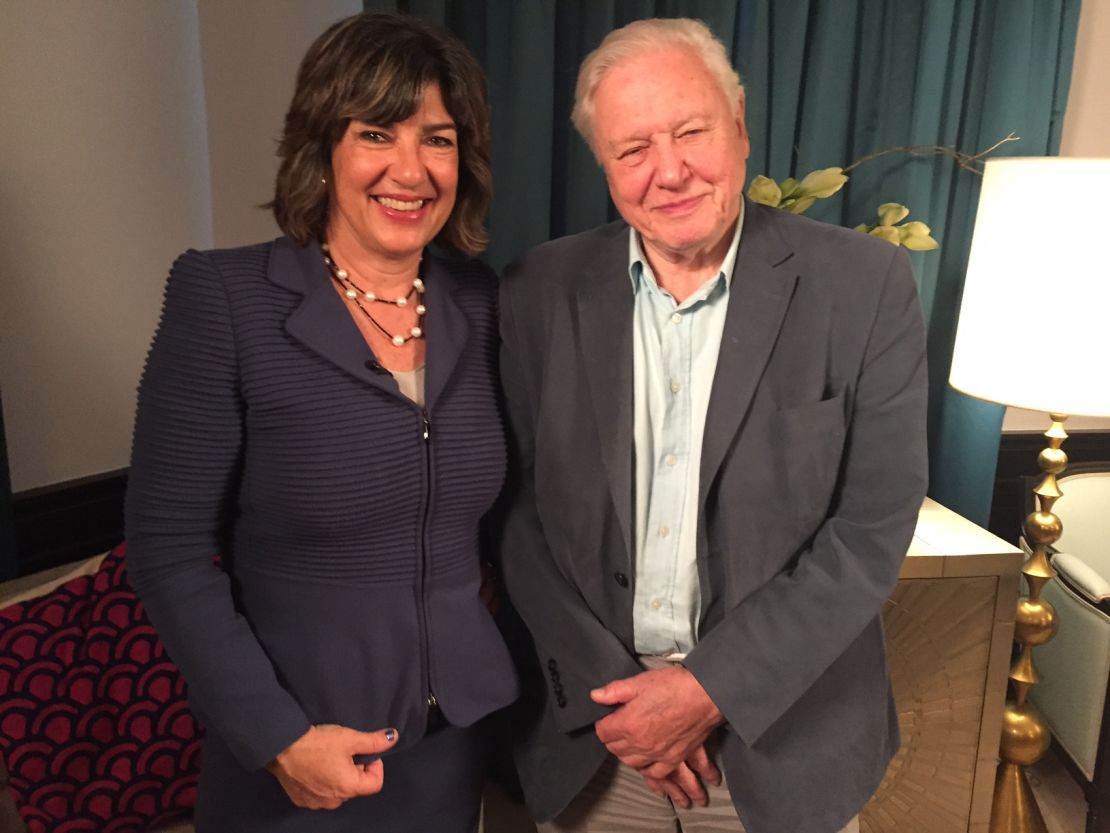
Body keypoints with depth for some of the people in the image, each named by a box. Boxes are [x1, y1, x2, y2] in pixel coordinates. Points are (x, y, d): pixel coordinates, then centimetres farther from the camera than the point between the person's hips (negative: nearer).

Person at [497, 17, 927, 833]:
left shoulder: (865, 284, -10)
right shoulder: (541, 291, -5)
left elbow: (875, 526, -11)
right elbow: (520, 510, -3)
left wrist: (712, 688, -14)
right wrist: (607, 685, -9)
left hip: (782, 736, -1)